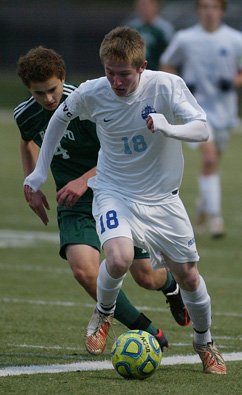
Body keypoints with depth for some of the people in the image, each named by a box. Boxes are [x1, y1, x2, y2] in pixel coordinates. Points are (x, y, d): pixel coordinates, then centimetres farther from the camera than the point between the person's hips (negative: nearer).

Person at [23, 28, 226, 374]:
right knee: (119, 259, -28)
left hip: (162, 196, 1)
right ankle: (103, 313, 5)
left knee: (188, 276, 5)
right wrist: (41, 171, 8)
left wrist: (169, 129, -45)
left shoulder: (167, 86, -19)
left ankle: (205, 343, 33)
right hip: (114, 192, -1)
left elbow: (202, 130, -23)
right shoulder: (91, 93, -13)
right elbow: (61, 117, 8)